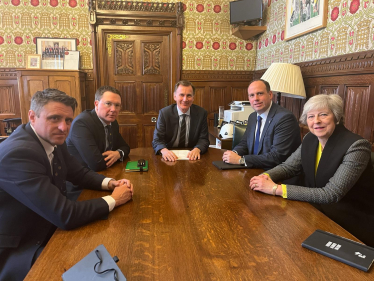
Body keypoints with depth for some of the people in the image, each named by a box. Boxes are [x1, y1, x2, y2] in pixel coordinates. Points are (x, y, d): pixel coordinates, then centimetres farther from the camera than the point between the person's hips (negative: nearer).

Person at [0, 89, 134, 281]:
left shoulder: (52, 140, -4)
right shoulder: (17, 154, -30)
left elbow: (79, 173, 10)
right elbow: (65, 216, -32)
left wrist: (110, 183, -9)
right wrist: (113, 200, -19)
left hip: (48, 230, 8)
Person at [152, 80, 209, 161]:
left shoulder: (201, 113, -3)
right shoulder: (164, 113, -5)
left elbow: (204, 139, -2)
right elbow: (157, 140, -8)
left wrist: (197, 149, -25)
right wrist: (164, 150, -31)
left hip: (191, 157, 0)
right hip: (171, 156, 0)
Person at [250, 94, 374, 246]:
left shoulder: (356, 146, -23)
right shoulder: (310, 139, -2)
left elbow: (331, 194, -29)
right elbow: (288, 167, 5)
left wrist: (276, 189, -31)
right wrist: (266, 176, -19)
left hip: (351, 225, -5)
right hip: (317, 214, 6)